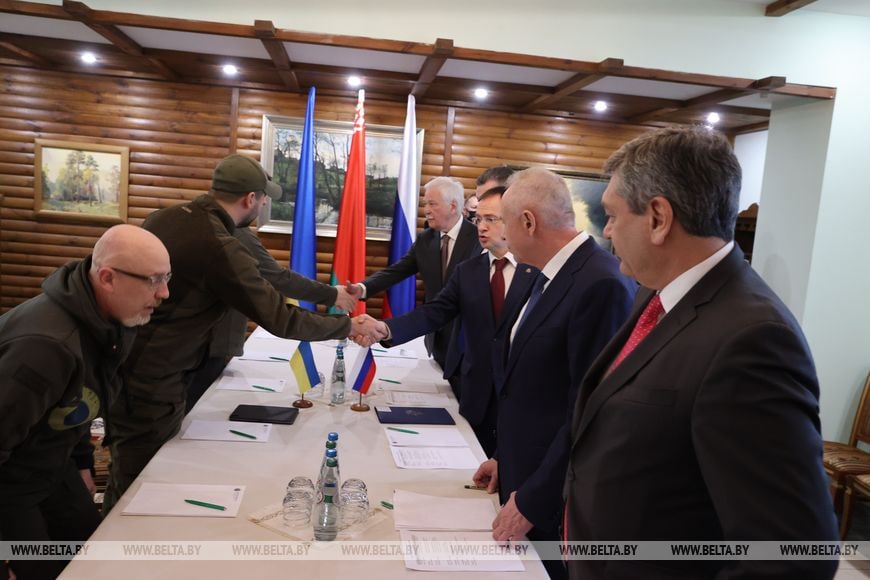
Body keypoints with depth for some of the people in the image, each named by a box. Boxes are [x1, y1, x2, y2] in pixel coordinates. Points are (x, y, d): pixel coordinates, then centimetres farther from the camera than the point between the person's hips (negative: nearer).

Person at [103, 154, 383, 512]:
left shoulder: (166, 217, 3)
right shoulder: (220, 248, -23)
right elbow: (281, 320, -21)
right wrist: (349, 326, -9)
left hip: (121, 365, 9)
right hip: (150, 384, -9)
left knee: (126, 480, 25)